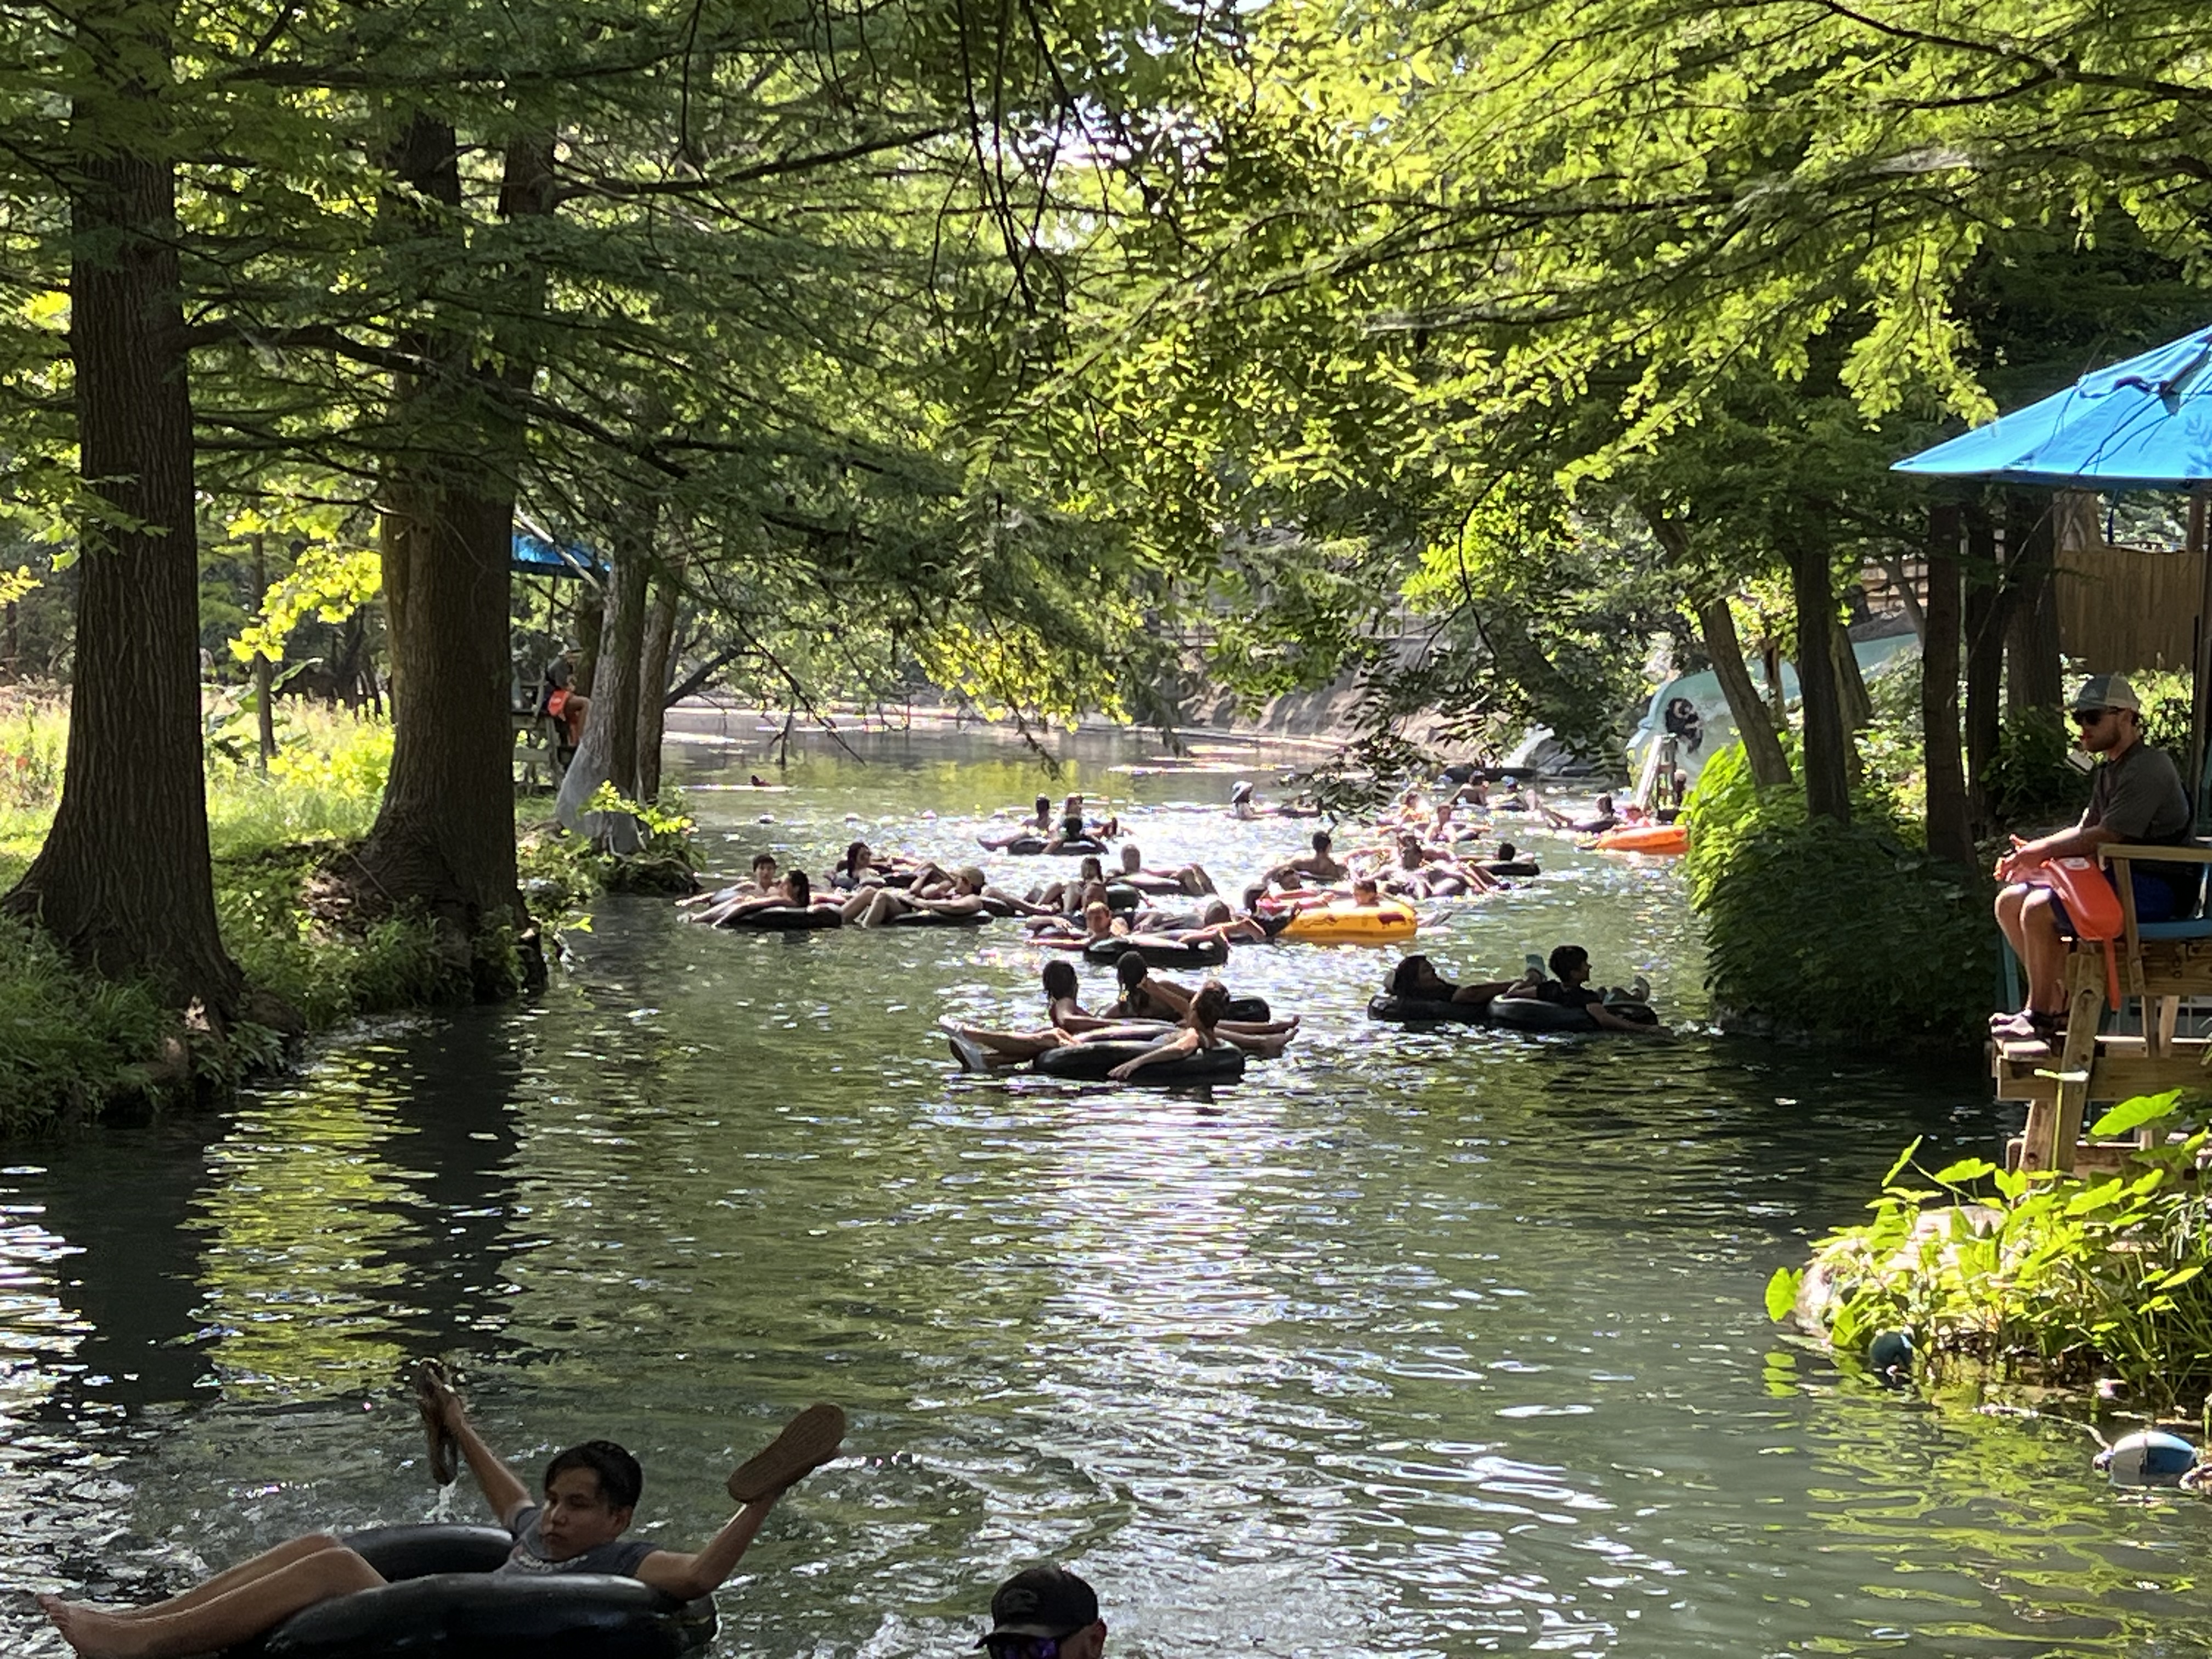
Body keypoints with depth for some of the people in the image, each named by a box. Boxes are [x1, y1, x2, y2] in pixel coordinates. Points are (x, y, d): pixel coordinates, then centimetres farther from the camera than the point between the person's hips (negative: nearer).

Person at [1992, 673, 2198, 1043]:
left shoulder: (2149, 769, -15)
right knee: (2010, 902, 4)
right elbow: (2085, 831, 17)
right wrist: (2030, 853, 0)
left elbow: (2103, 837, -21)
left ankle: (2042, 1014, -12)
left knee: (2039, 910, -25)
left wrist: (2040, 851, -12)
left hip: (2157, 890, -10)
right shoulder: (2110, 770, 17)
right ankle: (2057, 1000, 6)